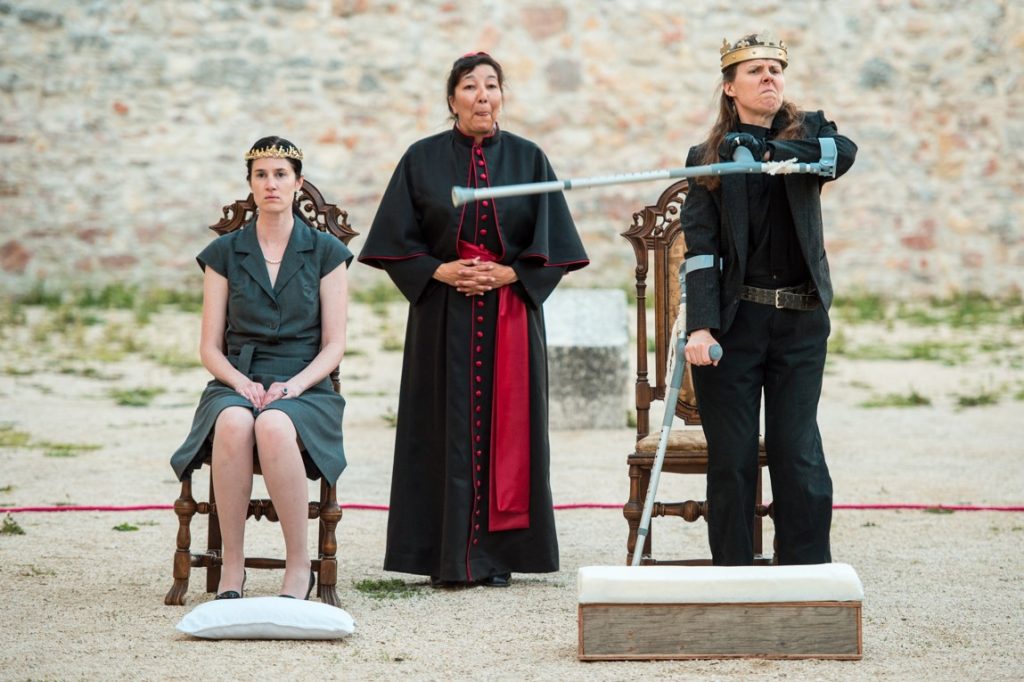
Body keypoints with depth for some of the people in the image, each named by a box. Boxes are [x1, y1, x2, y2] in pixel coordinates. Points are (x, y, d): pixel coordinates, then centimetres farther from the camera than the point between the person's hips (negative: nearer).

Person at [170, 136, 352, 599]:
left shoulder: (325, 252, 8)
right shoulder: (224, 253, 12)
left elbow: (334, 345, 4)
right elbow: (210, 347, 9)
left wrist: (293, 386, -14)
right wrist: (241, 382, -12)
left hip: (304, 390, -1)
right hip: (236, 384, 1)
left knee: (275, 426, -39)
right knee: (233, 424, -38)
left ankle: (299, 565, -28)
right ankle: (231, 565, -29)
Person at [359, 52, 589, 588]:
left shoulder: (528, 159, 6)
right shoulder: (423, 160, 4)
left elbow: (552, 246, 4)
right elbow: (396, 241, 2)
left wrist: (507, 274, -10)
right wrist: (441, 271, -12)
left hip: (511, 314, 1)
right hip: (443, 315, -1)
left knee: (505, 425, 0)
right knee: (447, 431, -2)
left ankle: (497, 554, 5)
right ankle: (447, 557, 2)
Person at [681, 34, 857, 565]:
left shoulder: (807, 131, 8)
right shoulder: (708, 159, 5)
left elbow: (843, 154, -16)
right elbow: (699, 248, -4)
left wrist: (763, 150, -19)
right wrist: (699, 326, -16)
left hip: (800, 322, 1)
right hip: (734, 321, -1)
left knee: (799, 453, -1)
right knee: (731, 457, 1)